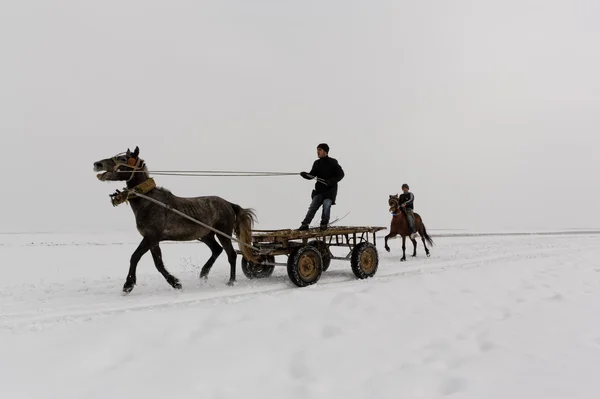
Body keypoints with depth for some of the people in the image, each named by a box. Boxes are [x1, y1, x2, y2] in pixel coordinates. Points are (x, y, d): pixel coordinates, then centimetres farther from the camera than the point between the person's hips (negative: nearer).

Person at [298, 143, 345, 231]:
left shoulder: (333, 162, -4)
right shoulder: (317, 163, 8)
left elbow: (341, 174, -3)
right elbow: (311, 176, 6)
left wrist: (332, 181, -18)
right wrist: (304, 174, -17)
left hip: (330, 189, -4)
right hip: (319, 189, 4)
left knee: (326, 205, -15)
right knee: (313, 206, -1)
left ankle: (324, 224, 4)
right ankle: (305, 224, 1)